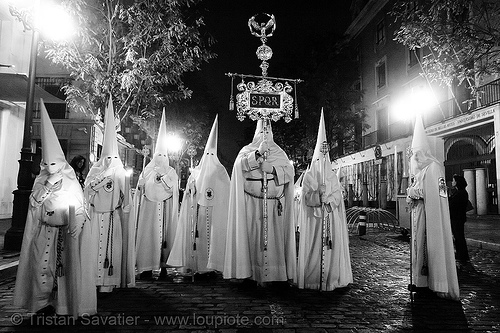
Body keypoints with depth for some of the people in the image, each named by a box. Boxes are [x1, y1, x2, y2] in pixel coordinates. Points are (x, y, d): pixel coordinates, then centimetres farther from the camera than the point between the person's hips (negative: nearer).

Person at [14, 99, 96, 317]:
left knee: (66, 266, 0)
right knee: (41, 266, 1)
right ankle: (42, 303, 15)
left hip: (64, 232, -3)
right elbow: (34, 204, -6)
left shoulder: (71, 183, -5)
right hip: (44, 232, 3)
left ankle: (65, 304, 12)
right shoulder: (40, 181, 5)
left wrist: (75, 237, -13)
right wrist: (49, 184, -15)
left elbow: (78, 212, -5)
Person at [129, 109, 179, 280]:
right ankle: (147, 265, 1)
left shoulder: (171, 172, 11)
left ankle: (162, 264, 5)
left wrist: (161, 176, -8)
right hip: (149, 208, 0)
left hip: (165, 208, 0)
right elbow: (140, 187, 9)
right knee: (148, 234, -4)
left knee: (164, 235, -1)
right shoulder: (147, 170, 11)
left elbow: (172, 188, -2)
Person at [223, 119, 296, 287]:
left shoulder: (279, 153, 16)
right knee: (253, 236, -5)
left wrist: (272, 169, -13)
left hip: (274, 203, 2)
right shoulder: (247, 150, 11)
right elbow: (241, 164, -10)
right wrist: (259, 152, -17)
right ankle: (251, 273, 2)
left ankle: (279, 274, 6)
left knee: (275, 236, -1)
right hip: (252, 203, -1)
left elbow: (289, 170, 1)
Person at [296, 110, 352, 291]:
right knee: (313, 247, -4)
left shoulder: (332, 176, 15)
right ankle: (312, 279, 3)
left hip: (331, 217, 2)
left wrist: (328, 200, -13)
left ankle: (331, 278, 7)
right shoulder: (309, 175, 7)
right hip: (313, 218, -2)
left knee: (331, 246, -1)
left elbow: (338, 195, 5)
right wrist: (318, 194, -20)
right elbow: (306, 197, -3)